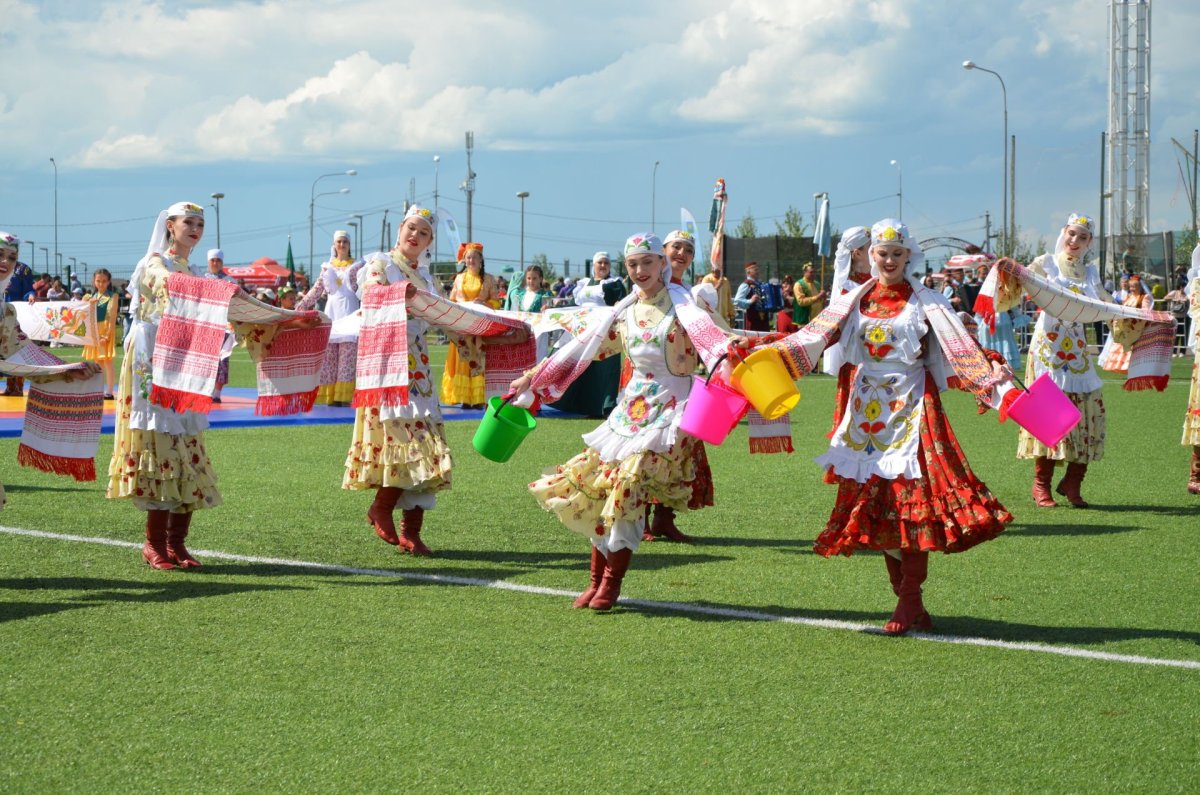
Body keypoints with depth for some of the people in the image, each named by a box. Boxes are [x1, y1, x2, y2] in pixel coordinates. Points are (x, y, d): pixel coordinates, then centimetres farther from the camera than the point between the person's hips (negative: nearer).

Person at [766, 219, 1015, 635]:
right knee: (876, 502, 2)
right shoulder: (856, 301, 10)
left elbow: (962, 348, -9)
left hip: (912, 406, -4)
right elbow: (814, 336, 4)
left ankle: (910, 599, -5)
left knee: (912, 499, -10)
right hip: (868, 409, 4)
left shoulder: (926, 302, 0)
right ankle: (908, 601, 10)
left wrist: (998, 384, -23)